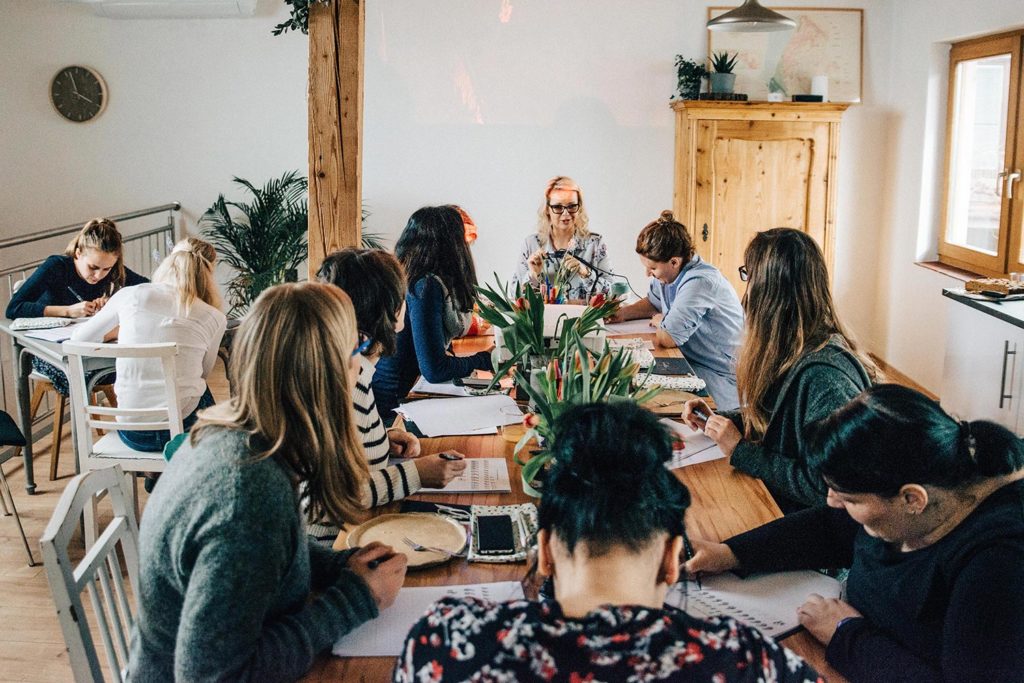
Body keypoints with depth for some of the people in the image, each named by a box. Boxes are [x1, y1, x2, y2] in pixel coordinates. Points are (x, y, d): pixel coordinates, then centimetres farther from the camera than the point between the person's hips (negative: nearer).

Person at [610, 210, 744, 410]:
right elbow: (653, 302, 23)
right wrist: (623, 313, 5)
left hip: (720, 375, -8)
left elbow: (667, 338, -26)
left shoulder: (699, 281, -26)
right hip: (690, 361, 9)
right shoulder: (666, 272, 1)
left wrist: (659, 321, -3)